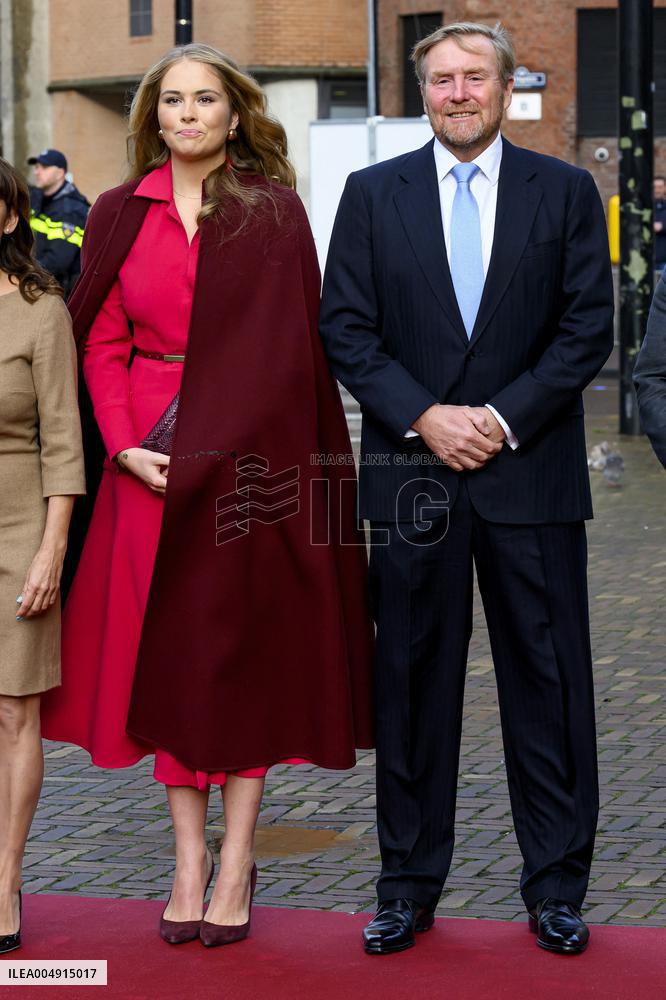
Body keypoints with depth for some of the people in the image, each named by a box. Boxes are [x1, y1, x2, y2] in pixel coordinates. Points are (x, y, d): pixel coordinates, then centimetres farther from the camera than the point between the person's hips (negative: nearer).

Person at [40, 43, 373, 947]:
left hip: (249, 455, -3)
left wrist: (208, 445, -14)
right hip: (147, 459, 3)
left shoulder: (273, 212, 0)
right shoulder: (121, 216, 8)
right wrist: (128, 447, -10)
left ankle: (236, 863, 7)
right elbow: (102, 342, 4)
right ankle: (190, 863, 11)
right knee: (166, 655, 3)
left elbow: (284, 347, -6)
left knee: (243, 650, 1)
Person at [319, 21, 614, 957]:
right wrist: (424, 417, -9)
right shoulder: (373, 194, 7)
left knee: (548, 679, 3)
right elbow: (346, 327, 3)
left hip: (531, 473, -1)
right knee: (412, 684, 6)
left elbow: (588, 327, 0)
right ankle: (408, 886, 16)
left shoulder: (565, 192, 5)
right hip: (412, 476, 1)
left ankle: (556, 887, 14)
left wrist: (504, 417, -10)